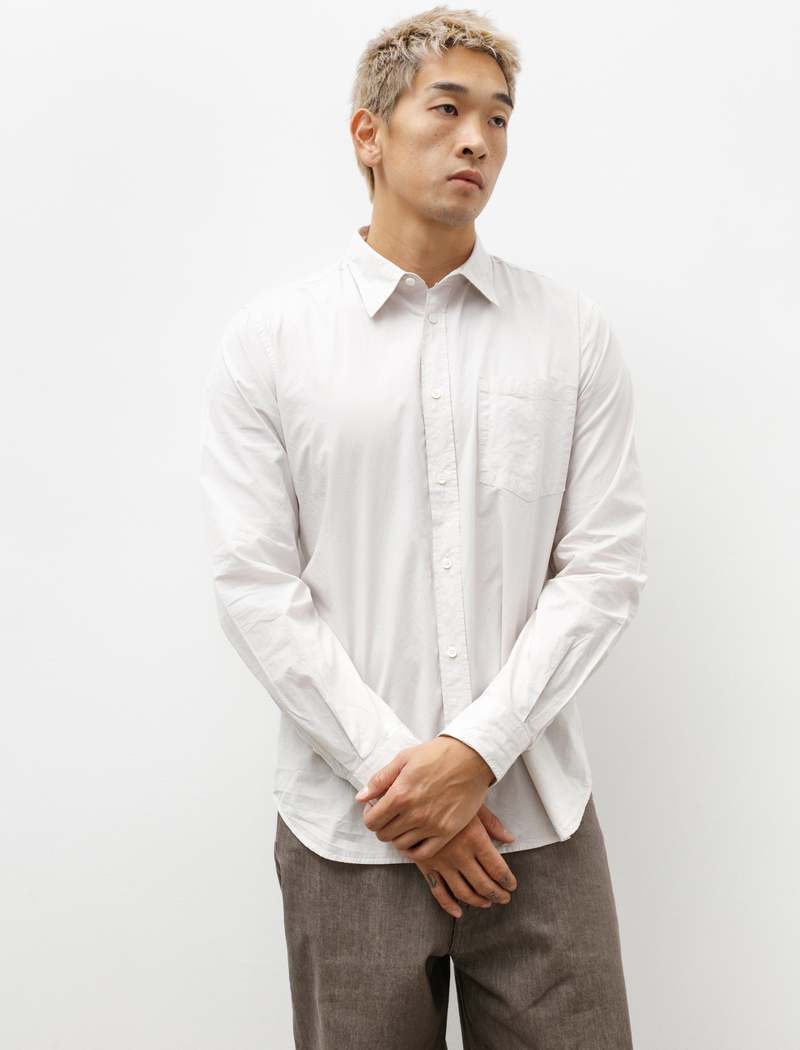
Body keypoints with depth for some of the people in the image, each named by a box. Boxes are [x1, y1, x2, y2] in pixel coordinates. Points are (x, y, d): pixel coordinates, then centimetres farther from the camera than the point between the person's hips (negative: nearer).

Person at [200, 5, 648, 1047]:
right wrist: (394, 770, -11)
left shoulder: (575, 333, 4)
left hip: (537, 816, 1)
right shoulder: (270, 336, 0)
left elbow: (604, 566, -1)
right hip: (350, 828, -1)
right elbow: (256, 583, -5)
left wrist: (477, 749, -11)